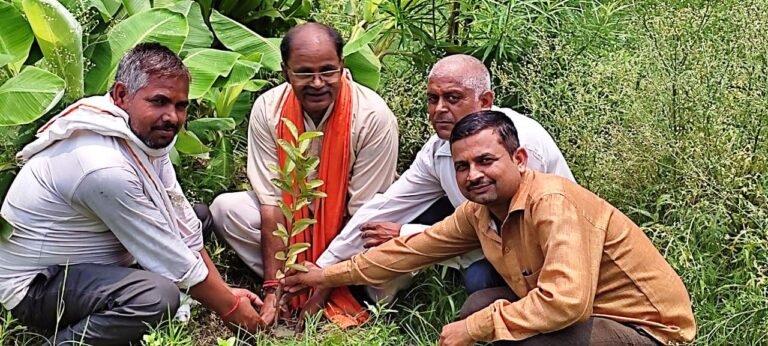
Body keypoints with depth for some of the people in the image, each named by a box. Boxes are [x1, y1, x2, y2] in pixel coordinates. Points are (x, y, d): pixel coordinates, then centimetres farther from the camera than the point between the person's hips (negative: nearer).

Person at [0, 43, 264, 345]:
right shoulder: (104, 167, -31)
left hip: (85, 262, 10)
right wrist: (229, 307, -12)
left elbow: (184, 227, 0)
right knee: (159, 295, -35)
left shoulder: (149, 134, -4)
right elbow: (174, 262, -24)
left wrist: (223, 290, -2)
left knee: (200, 215, 12)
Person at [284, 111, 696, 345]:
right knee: (480, 305, 3)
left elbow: (566, 301, -37)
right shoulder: (480, 211, -1)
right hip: (585, 313, 9)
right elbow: (414, 248, 12)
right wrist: (330, 275, 17)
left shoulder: (552, 202, -26)